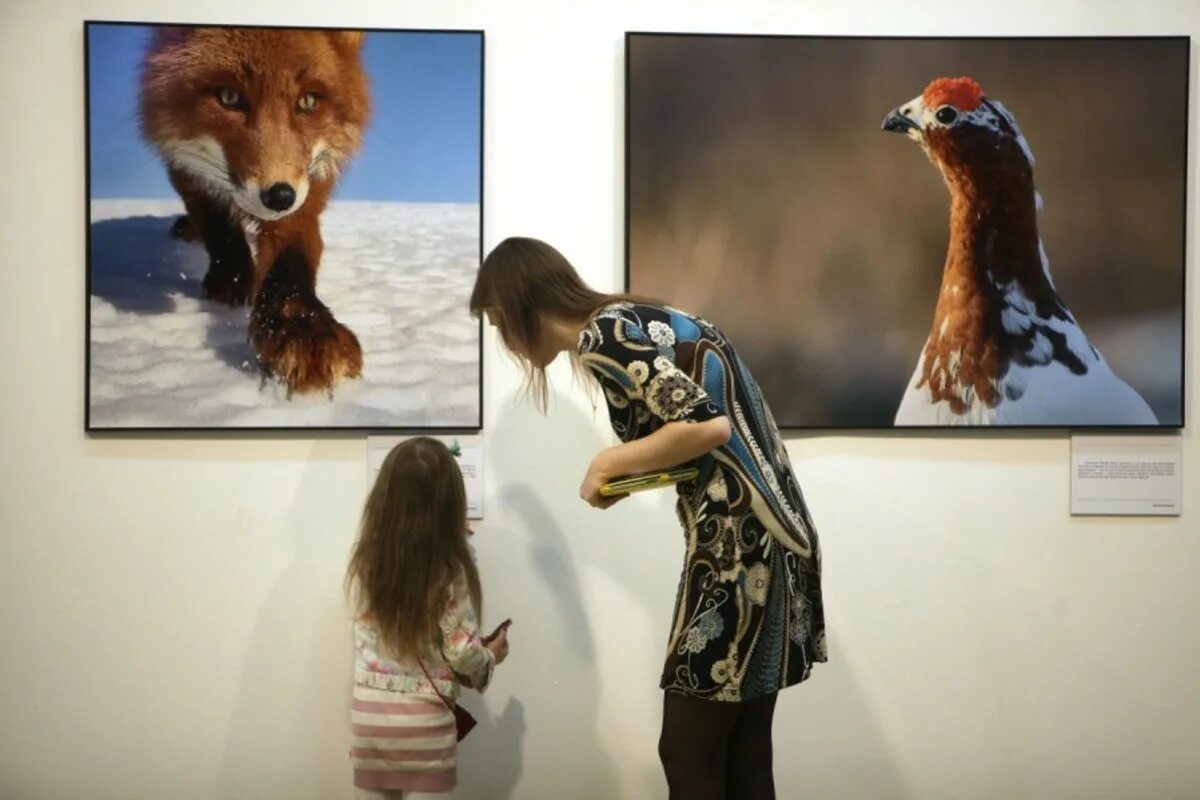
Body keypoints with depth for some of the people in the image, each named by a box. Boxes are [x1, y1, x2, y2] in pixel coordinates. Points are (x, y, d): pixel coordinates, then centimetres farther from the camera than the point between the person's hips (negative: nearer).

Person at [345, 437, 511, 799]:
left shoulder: (365, 560, -4)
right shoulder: (450, 571, -17)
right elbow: (462, 653, -12)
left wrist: (442, 538, 32)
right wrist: (490, 657, 9)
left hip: (369, 715, 4)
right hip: (425, 719, -4)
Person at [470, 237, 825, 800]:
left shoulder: (600, 338, -10)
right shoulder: (635, 318, 17)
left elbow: (707, 425, -21)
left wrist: (611, 464, -8)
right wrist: (628, 469, 9)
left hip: (736, 546, -9)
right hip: (766, 536, 9)